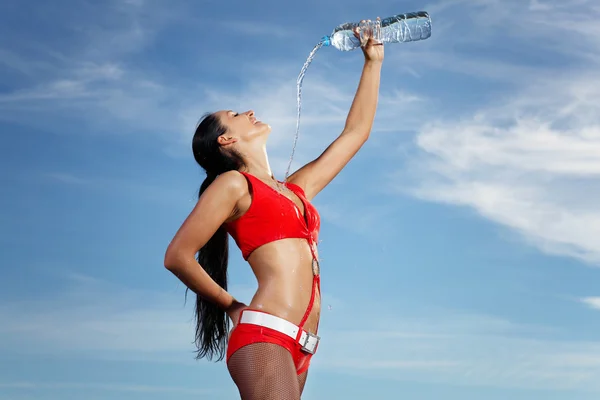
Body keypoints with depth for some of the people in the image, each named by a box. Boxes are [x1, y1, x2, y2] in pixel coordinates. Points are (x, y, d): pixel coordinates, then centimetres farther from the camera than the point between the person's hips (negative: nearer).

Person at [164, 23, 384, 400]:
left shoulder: (296, 189, 23)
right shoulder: (232, 183, 3)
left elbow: (355, 133, 30)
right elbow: (177, 257, -1)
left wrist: (373, 61, 33)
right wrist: (231, 306, 7)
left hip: (297, 346, 7)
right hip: (264, 337, -7)